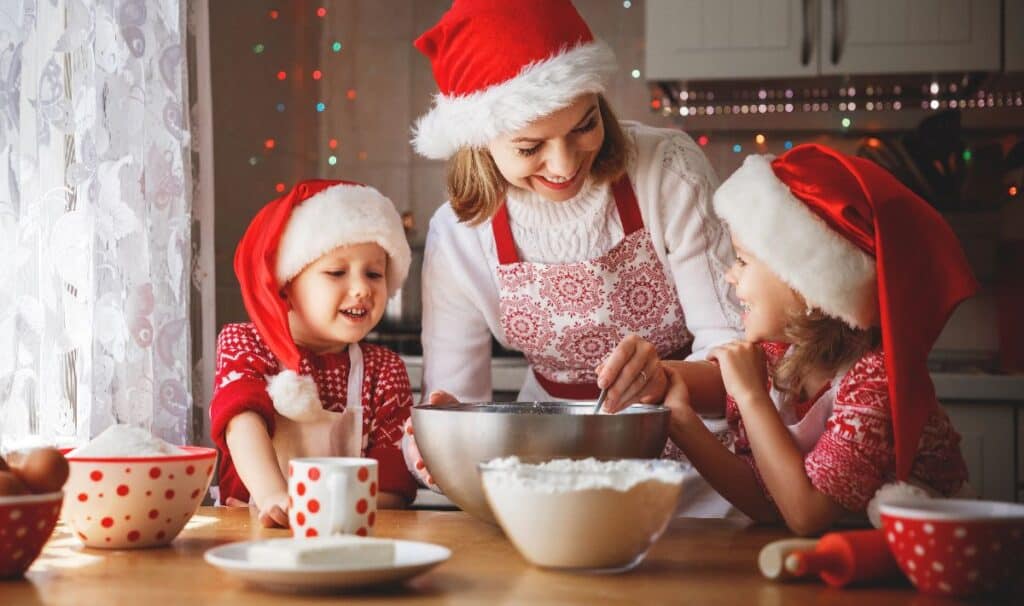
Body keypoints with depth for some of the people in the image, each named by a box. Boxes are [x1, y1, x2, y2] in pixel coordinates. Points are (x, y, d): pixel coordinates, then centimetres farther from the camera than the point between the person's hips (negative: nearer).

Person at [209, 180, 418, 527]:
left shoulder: (384, 371, 7)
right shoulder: (244, 345, 5)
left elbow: (392, 486, -3)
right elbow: (243, 421, -15)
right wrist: (273, 497, -34)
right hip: (249, 530, -3)